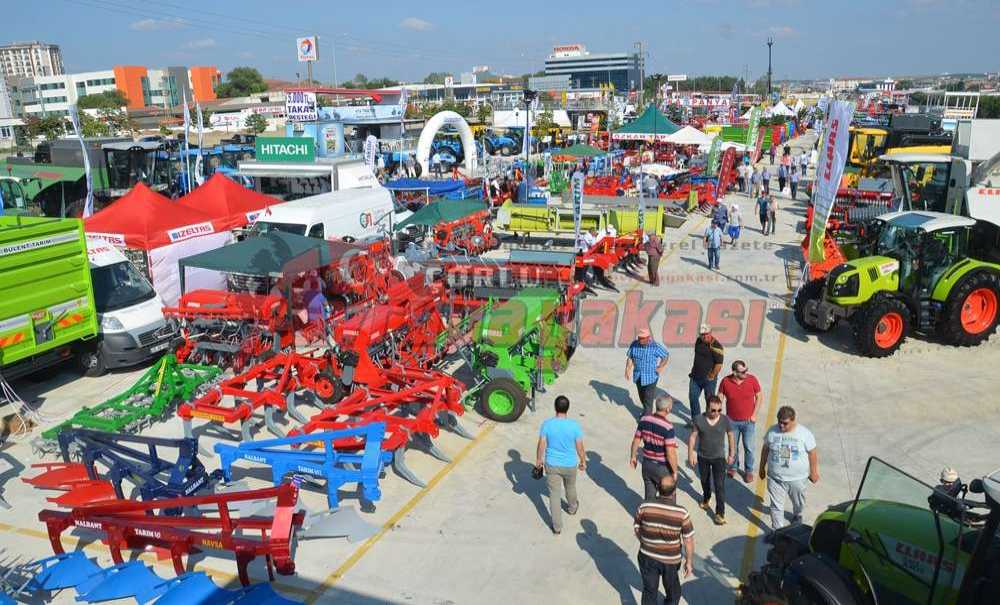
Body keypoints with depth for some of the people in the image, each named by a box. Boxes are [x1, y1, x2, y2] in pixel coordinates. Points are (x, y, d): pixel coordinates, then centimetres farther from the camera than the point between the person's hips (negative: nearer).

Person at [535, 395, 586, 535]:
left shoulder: (547, 424, -17)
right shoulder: (574, 425, -18)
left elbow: (541, 445, -9)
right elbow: (579, 447, -9)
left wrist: (538, 459, 8)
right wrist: (583, 461, 8)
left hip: (552, 465, -1)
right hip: (570, 465, 1)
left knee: (554, 494, 11)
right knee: (570, 487, 29)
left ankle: (557, 526, 16)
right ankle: (572, 507, 55)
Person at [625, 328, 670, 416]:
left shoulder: (655, 346, -17)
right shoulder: (634, 344, -7)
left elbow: (666, 356, -4)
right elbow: (630, 358, 2)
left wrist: (661, 367, -10)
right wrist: (627, 370, -8)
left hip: (651, 377, -4)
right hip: (638, 376, 4)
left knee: (648, 398, -3)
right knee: (641, 396, 20)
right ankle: (647, 410, 44)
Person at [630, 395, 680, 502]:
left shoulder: (644, 420, -9)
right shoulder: (668, 427, -26)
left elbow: (636, 441, 1)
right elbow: (670, 453, -25)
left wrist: (633, 456, 17)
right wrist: (675, 471, -11)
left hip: (647, 464, 5)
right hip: (662, 467, -5)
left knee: (649, 495, 22)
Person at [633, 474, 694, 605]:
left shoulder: (644, 507, -19)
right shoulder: (682, 513, -22)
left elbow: (637, 529, -2)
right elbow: (689, 541, -12)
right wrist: (689, 561, 4)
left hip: (647, 557, 1)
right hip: (671, 560, -1)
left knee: (649, 592, 19)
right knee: (673, 592, 27)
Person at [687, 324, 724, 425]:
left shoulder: (716, 346, -19)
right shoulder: (698, 341, 3)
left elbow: (719, 364, -19)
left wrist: (711, 377, -15)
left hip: (708, 379, -6)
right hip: (695, 376, 6)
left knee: (710, 400, 8)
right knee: (692, 397, 12)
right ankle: (695, 419, 29)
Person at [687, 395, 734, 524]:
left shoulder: (725, 420, -17)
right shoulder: (699, 420, -17)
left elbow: (730, 437, -1)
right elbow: (693, 437, -6)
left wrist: (731, 455, 5)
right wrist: (690, 454, -7)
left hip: (719, 458, -2)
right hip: (702, 457, 2)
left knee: (719, 485, -6)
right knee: (705, 481, 22)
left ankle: (720, 513, 3)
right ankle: (706, 499, 50)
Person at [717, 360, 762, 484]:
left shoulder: (752, 379, -16)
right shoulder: (725, 381, -15)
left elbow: (759, 396, -4)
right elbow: (720, 398, -3)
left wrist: (754, 414, -7)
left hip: (748, 421, -1)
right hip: (732, 420, 1)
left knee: (749, 447, 10)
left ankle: (749, 470, 30)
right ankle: (733, 467, 39)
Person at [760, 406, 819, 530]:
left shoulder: (804, 433, -15)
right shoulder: (772, 431, -9)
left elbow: (812, 453, -5)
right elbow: (765, 449, 4)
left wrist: (814, 472, 1)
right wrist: (762, 467, 10)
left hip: (797, 478, 0)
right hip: (775, 478, 0)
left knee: (799, 503, 24)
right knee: (776, 505, 6)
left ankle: (797, 516, 55)